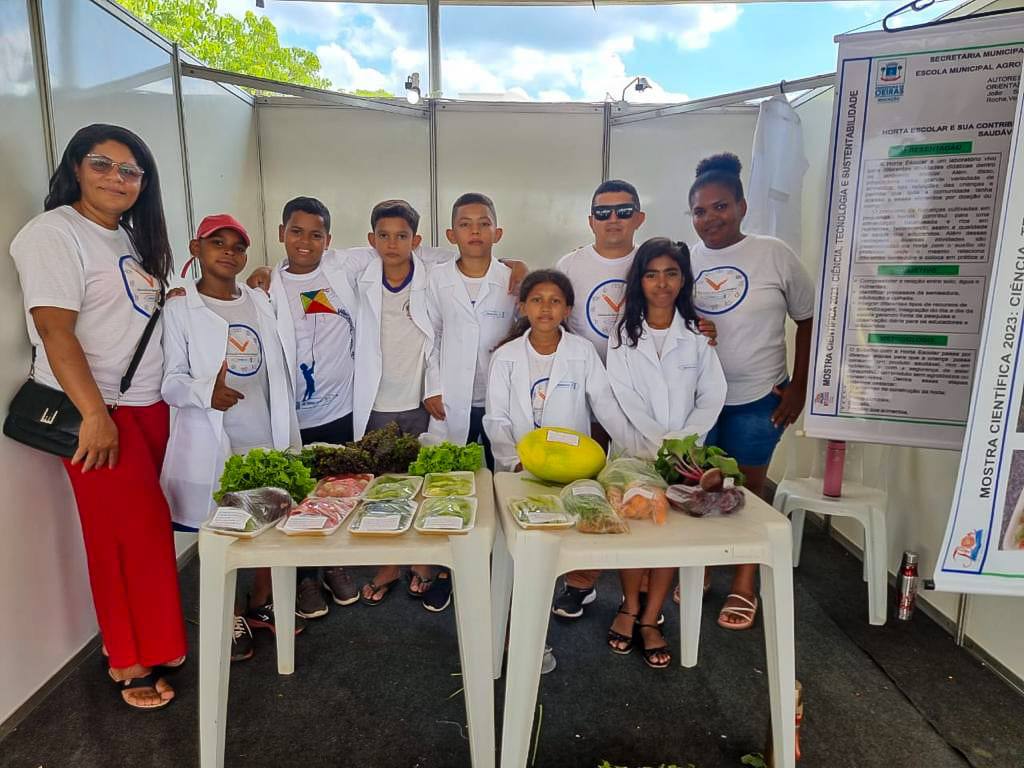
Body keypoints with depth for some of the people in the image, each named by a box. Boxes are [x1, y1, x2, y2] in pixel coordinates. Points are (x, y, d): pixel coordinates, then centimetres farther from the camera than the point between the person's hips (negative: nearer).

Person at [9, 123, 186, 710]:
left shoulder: (130, 237, 17)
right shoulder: (55, 233, -8)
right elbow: (55, 330, -17)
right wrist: (94, 415, -21)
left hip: (149, 405, 7)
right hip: (97, 412, -7)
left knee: (147, 528, 9)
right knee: (128, 534, -2)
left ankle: (151, 641, 23)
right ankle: (130, 660, 15)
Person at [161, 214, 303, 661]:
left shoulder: (261, 303, 10)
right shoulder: (179, 308, -5)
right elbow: (170, 380, -10)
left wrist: (289, 436, 11)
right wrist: (206, 392, -32)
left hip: (266, 436, 5)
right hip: (212, 442, -4)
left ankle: (262, 603, 34)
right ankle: (227, 618, 27)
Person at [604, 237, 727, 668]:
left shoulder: (697, 335, 4)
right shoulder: (623, 334, 1)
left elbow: (712, 396, 0)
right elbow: (624, 398, -6)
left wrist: (683, 442, -12)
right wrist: (660, 445, -15)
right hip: (636, 450, -1)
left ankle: (650, 618, 11)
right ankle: (630, 607, 20)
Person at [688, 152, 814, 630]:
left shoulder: (775, 256, -6)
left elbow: (809, 320, 0)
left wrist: (799, 386, -4)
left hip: (758, 400, -2)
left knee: (747, 491, 10)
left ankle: (743, 587, 28)